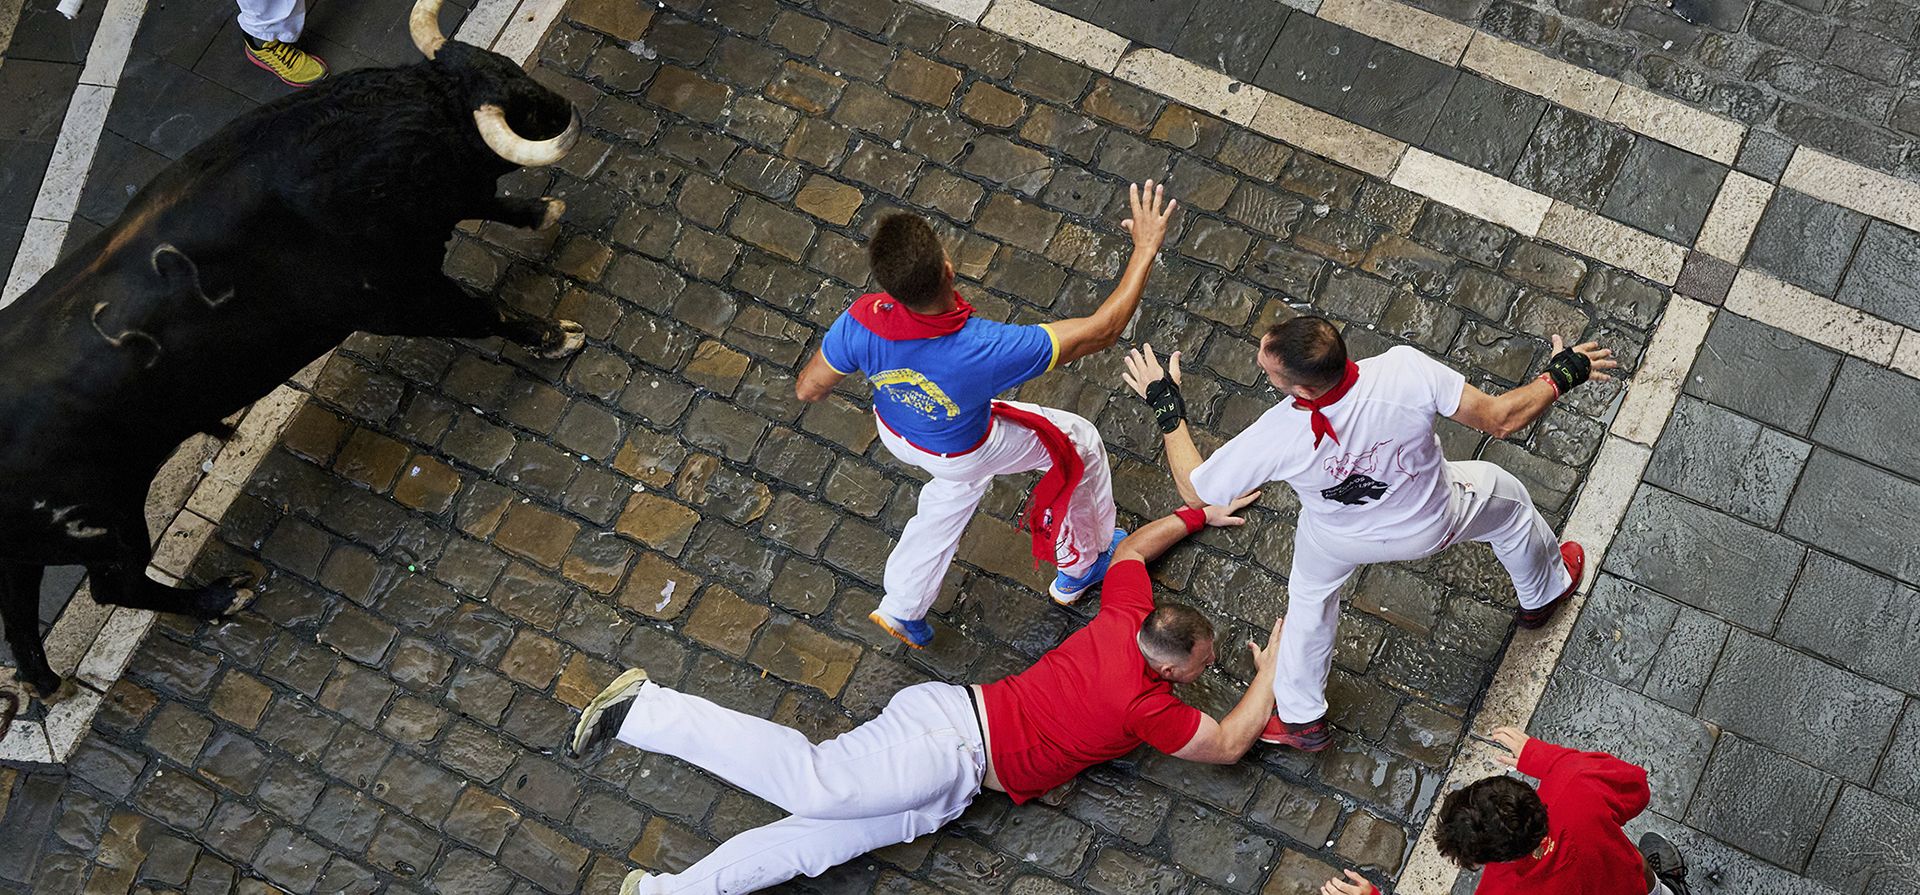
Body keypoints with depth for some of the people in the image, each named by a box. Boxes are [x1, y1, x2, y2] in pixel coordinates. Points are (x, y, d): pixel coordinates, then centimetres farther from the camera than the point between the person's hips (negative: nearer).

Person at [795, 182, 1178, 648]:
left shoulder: (862, 322, -38)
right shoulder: (986, 351, -47)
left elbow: (807, 389, -17)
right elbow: (1102, 330, -37)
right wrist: (1146, 248, -28)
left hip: (894, 431, 4)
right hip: (963, 453, -4)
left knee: (955, 491, 36)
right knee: (1079, 442, 21)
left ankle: (902, 609, 53)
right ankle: (1080, 567, 46)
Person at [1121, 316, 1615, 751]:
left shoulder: (1276, 439, -40)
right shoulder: (1406, 371, -42)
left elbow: (1194, 490, -23)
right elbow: (1500, 419, -27)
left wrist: (1166, 405, -13)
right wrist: (1561, 375, -10)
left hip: (1338, 540, -1)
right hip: (1433, 522, 1)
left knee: (1309, 595, 34)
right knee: (1507, 500, 33)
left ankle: (1299, 718, 48)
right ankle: (1545, 589, 63)